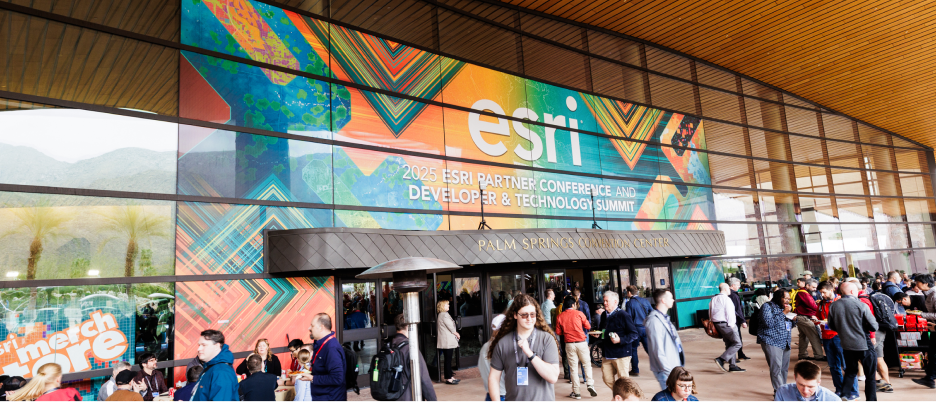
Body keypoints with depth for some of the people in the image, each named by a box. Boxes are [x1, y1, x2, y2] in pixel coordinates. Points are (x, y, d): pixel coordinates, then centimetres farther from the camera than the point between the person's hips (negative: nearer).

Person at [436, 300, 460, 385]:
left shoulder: (441, 315, 18)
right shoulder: (444, 315, -15)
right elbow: (450, 327, -13)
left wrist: (455, 333, 11)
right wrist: (456, 334, 2)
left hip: (448, 341, 10)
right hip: (447, 341, -10)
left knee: (448, 359, 13)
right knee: (448, 359, -5)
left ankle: (449, 376, 19)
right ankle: (449, 378, -1)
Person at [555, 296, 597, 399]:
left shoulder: (559, 317, 4)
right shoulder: (578, 313, -1)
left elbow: (558, 332, 7)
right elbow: (588, 326, 6)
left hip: (569, 344, 1)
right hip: (581, 342, -1)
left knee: (573, 368, 5)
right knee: (587, 364, 13)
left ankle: (576, 392, 7)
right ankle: (590, 384, -2)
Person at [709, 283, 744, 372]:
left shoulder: (713, 299, 16)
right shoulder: (726, 299, -10)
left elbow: (710, 313, 17)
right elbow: (729, 313, -15)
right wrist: (731, 325, -10)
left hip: (716, 324, 9)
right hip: (726, 324, -9)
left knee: (729, 344, 14)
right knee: (737, 343, -7)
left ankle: (732, 365, 14)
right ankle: (721, 359, -16)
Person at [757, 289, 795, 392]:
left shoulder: (784, 308, 18)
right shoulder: (767, 306, -6)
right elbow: (769, 322, -21)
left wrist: (793, 320, 5)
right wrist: (783, 313, -17)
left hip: (785, 343, 8)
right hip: (772, 342, -7)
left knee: (784, 368, 7)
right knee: (776, 368, -13)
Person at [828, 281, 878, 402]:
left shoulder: (833, 306, -5)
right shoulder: (861, 306, -16)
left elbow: (831, 326, 6)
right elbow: (874, 327, -12)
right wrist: (863, 327, 8)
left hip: (846, 345, 4)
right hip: (864, 344, -4)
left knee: (850, 373, 20)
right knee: (870, 376, 11)